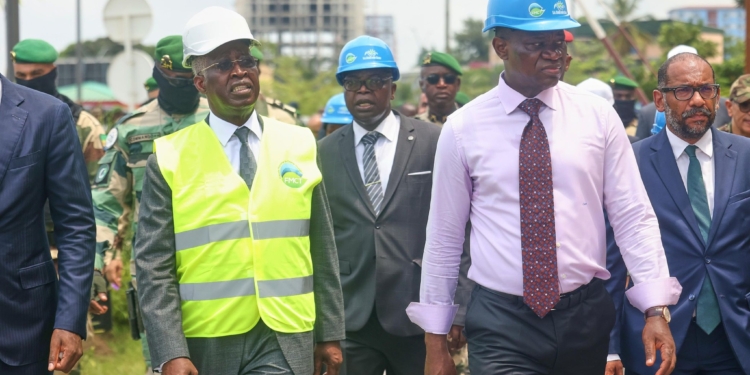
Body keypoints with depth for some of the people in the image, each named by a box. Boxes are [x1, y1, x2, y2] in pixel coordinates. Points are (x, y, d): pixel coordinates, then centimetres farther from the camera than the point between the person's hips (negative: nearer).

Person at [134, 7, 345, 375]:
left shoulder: (299, 146, 6)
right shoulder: (169, 159, -1)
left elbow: (322, 251, 9)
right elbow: (154, 266, -4)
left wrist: (330, 332, 8)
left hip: (284, 343, 1)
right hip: (205, 342, -1)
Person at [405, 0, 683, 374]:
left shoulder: (598, 115, 0)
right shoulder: (462, 128, -2)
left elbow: (633, 217, -1)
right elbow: (444, 238, 3)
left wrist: (656, 308, -12)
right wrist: (436, 342, 4)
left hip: (586, 315, 2)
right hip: (500, 322, -2)